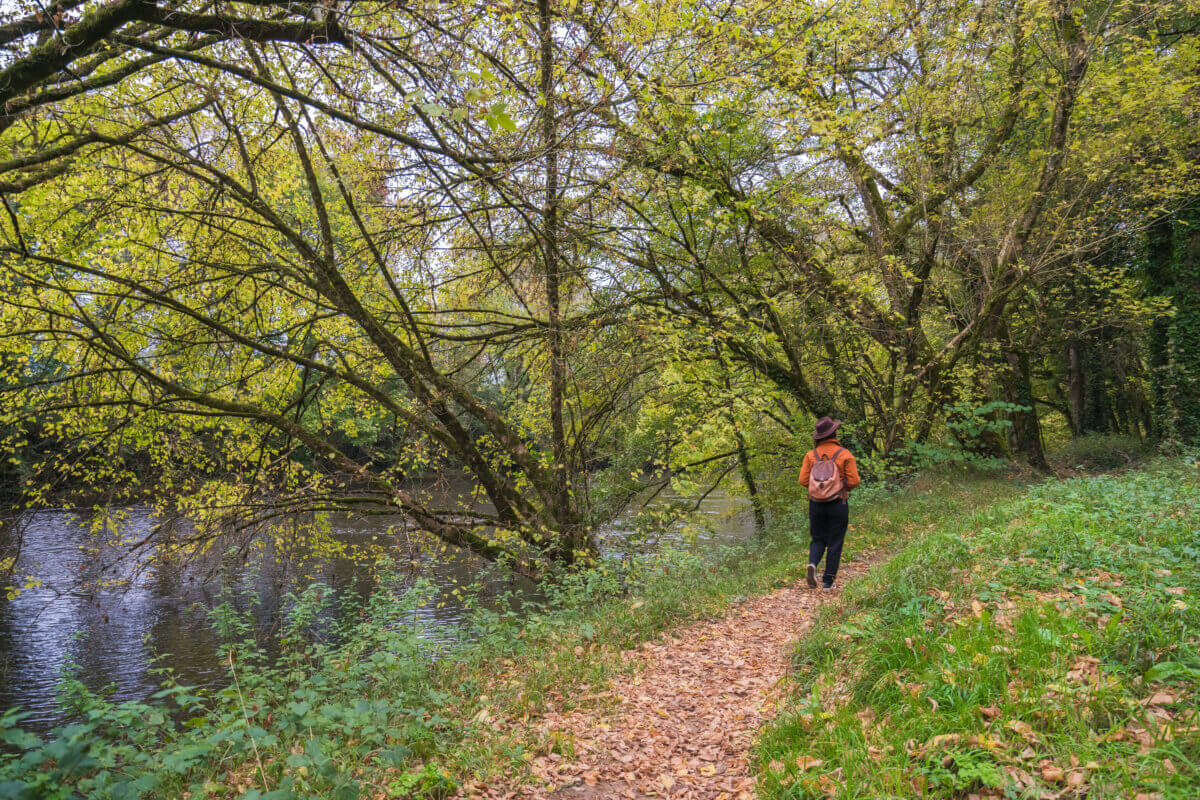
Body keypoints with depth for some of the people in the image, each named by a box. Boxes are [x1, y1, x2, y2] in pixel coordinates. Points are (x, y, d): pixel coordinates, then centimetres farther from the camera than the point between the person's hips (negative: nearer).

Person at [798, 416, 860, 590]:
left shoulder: (811, 455, -2)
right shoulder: (845, 454, -8)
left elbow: (803, 479, -4)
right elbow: (853, 481, -9)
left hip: (816, 503, 2)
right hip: (838, 503, -2)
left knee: (818, 539, 17)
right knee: (835, 543, 9)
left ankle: (812, 564, -10)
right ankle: (828, 580, 11)